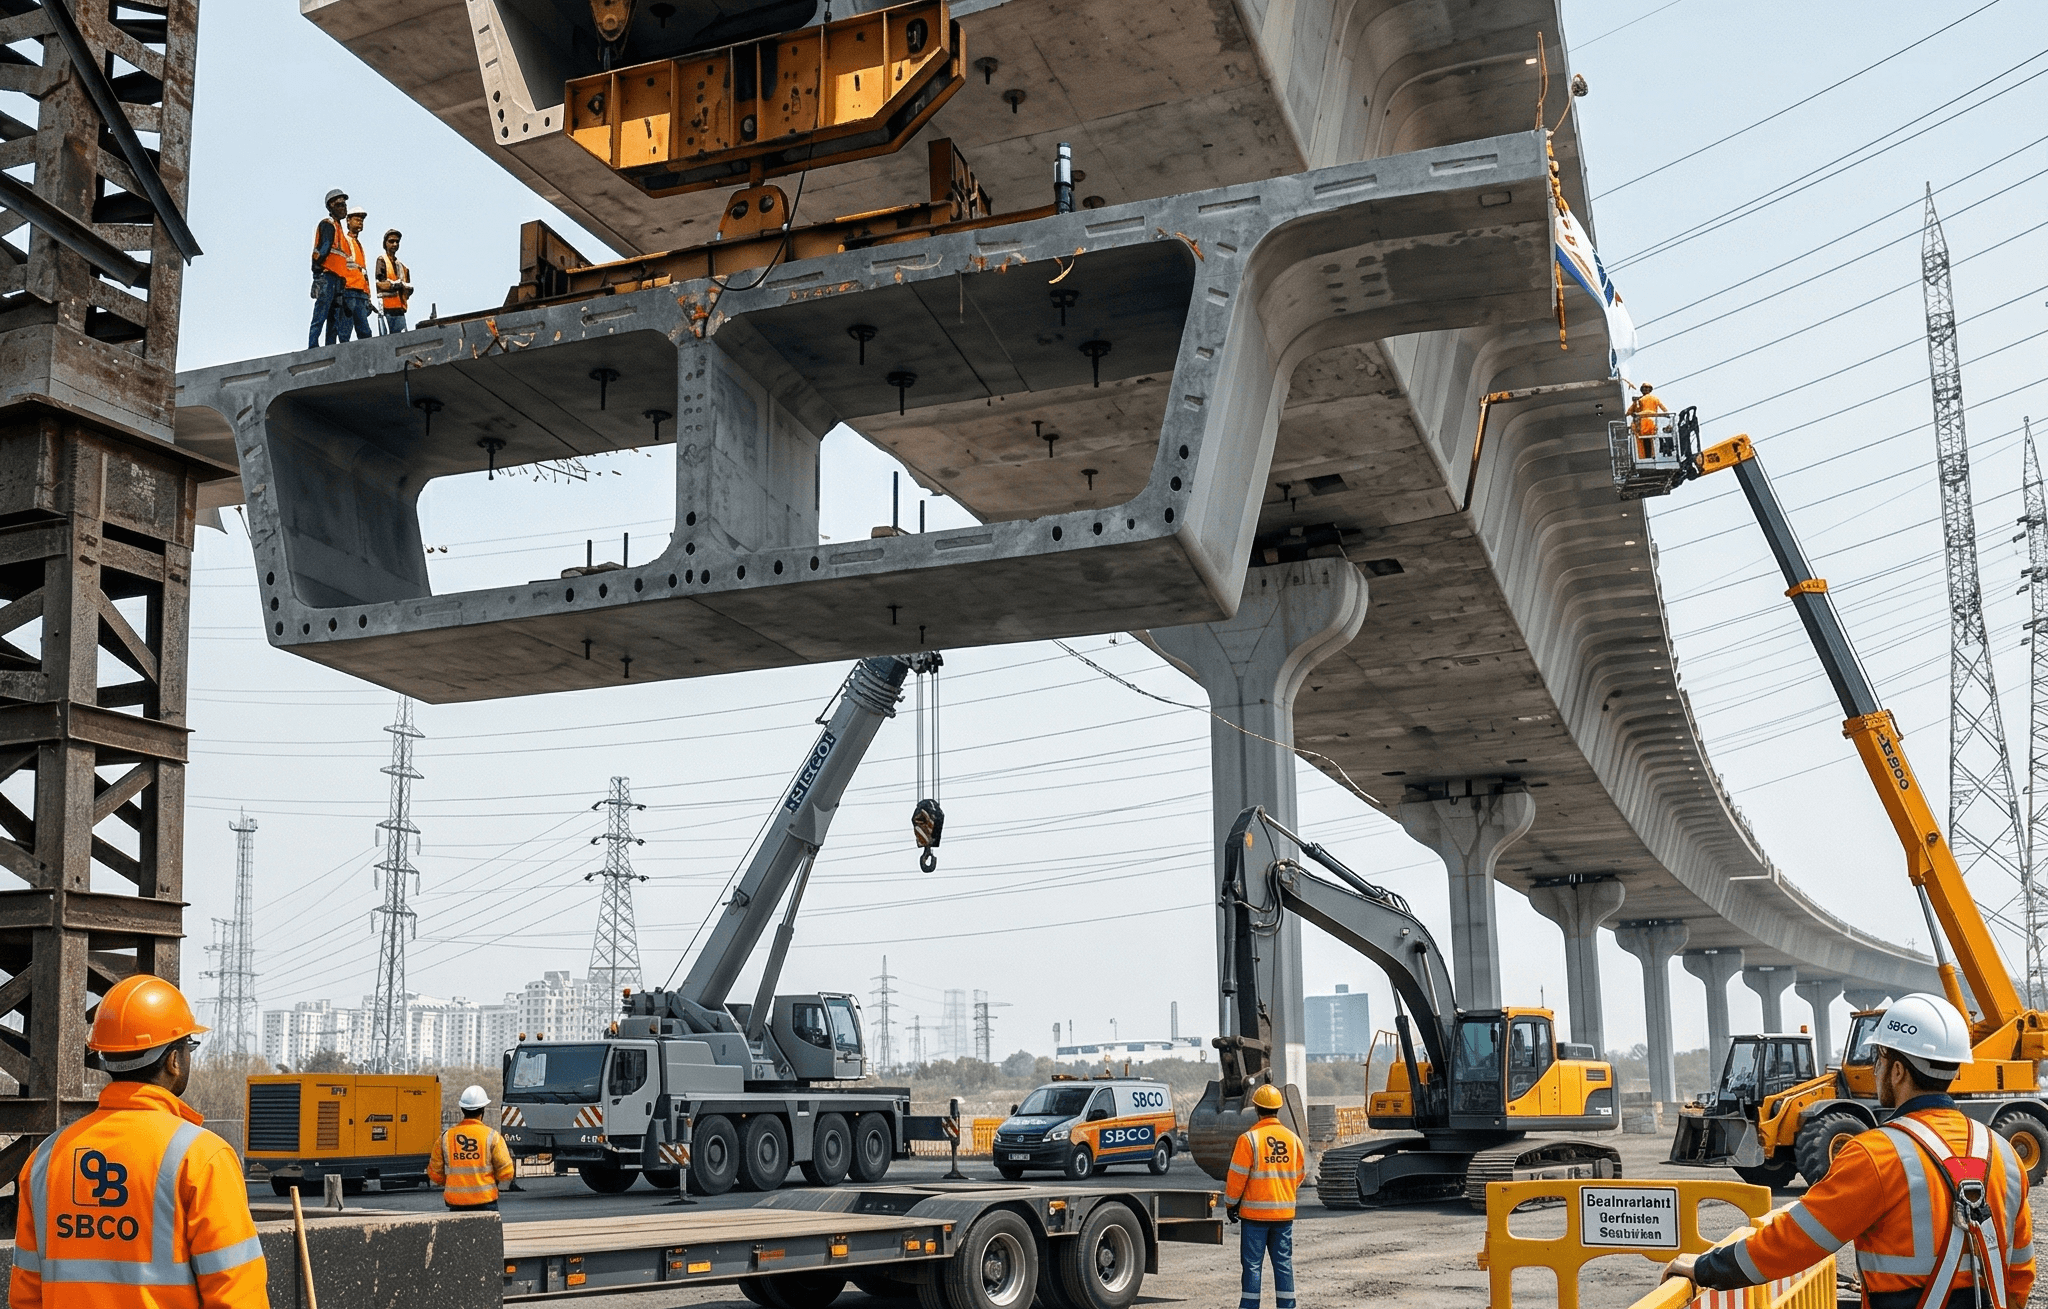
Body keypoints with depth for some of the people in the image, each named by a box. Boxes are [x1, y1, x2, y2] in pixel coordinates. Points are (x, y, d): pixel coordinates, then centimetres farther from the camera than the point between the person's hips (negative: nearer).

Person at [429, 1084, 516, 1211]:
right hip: (485, 1201, -2)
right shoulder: (492, 1136, -4)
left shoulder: (444, 1137, 3)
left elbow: (435, 1175, 9)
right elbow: (505, 1173, -4)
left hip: (455, 1202, 2)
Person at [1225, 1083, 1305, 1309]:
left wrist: (1231, 1204, 5)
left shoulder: (1249, 1138, -12)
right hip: (1285, 1212, 4)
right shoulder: (1293, 1139, 3)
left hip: (1255, 1211, -4)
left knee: (1252, 1264, 1)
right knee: (1283, 1263, 9)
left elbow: (1237, 1176, -9)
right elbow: (1300, 1173, 14)